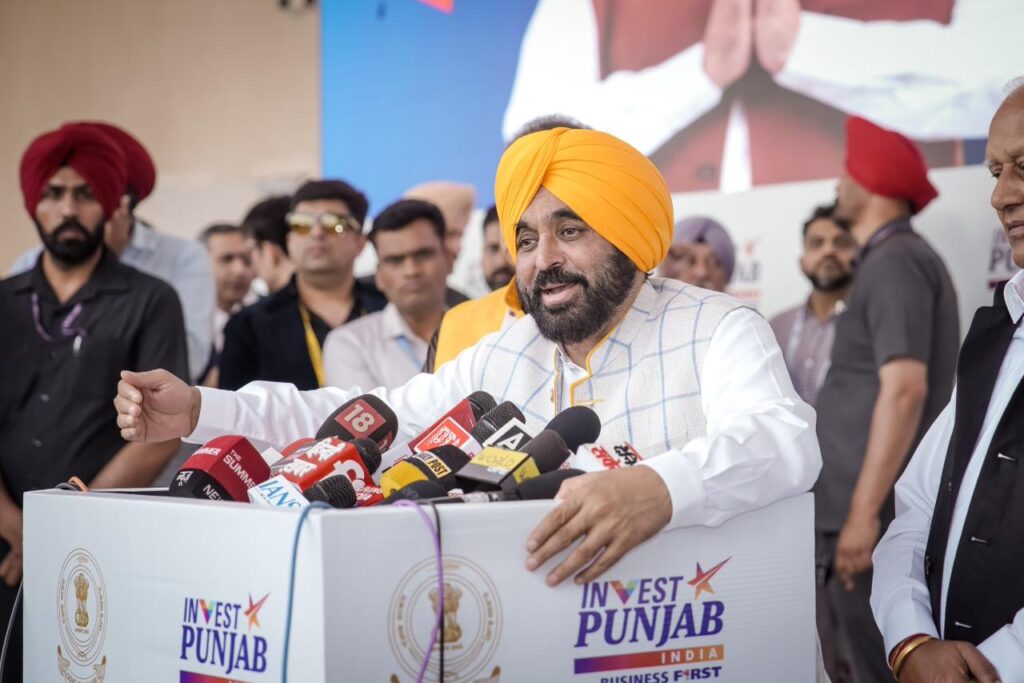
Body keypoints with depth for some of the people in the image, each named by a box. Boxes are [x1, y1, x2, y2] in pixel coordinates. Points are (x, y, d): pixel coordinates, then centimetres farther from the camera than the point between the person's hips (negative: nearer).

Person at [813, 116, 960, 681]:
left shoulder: (895, 261, -11)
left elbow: (905, 390, -20)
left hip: (878, 517, -10)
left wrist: (863, 512, -22)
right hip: (878, 512, 10)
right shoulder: (895, 259, 20)